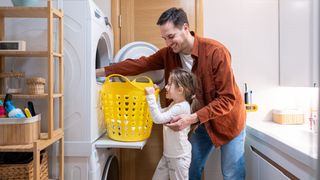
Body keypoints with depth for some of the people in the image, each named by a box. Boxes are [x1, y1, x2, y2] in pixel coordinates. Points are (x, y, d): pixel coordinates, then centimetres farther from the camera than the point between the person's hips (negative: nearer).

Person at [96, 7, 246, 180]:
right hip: (201, 121, 5)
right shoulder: (169, 53, -10)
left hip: (227, 120, -4)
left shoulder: (216, 52, -27)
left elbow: (227, 99, -27)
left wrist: (193, 118, -35)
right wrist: (102, 71, -11)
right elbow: (141, 64, -7)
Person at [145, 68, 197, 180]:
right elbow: (160, 112, 15)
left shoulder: (181, 107, -24)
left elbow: (158, 118, -29)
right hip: (168, 154, 9)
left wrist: (151, 96, -26)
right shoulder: (175, 104, 6)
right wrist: (154, 95, 9)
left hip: (179, 157, -9)